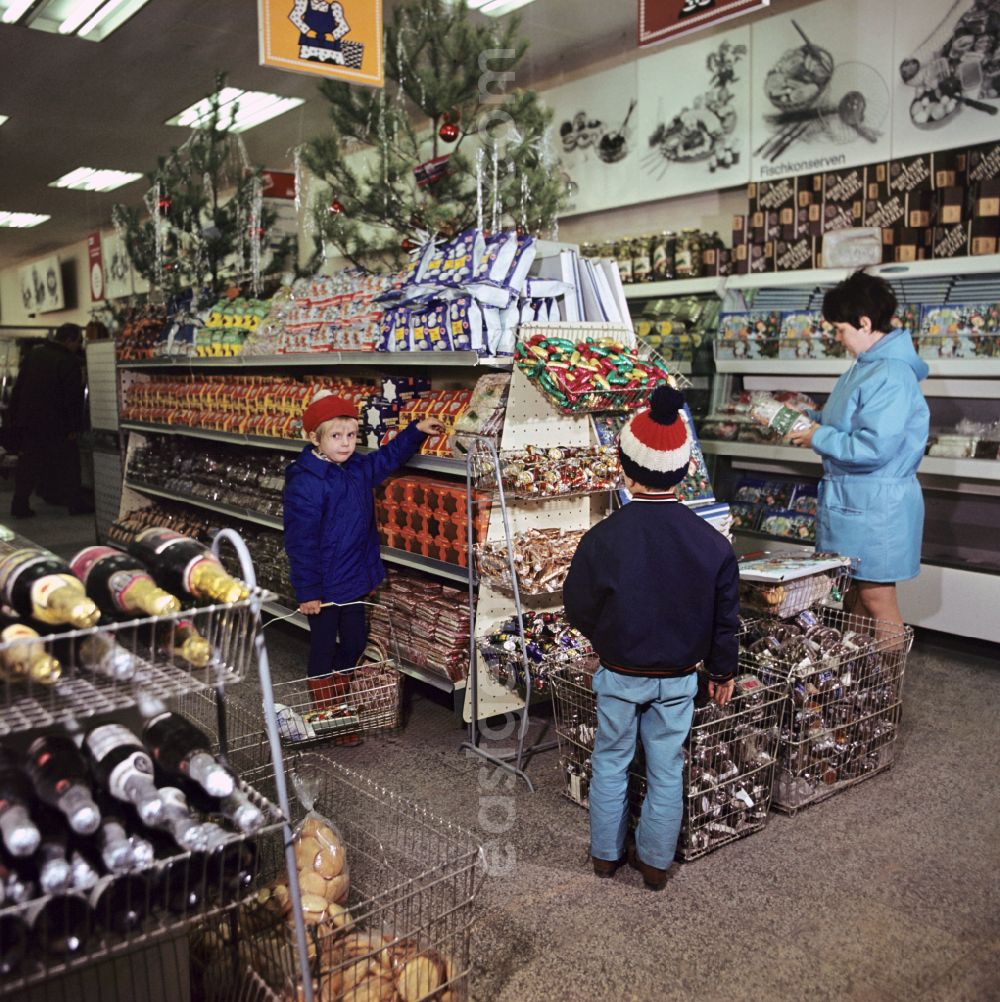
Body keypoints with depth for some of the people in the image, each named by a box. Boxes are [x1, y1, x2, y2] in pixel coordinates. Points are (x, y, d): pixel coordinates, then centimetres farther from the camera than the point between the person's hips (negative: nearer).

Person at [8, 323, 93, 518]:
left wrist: (15, 418, 17)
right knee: (68, 464, 6)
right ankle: (76, 503, 10)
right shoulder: (69, 361, -14)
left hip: (26, 420, 6)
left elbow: (17, 389, 13)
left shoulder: (33, 354, 9)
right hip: (55, 423, -6)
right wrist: (75, 427, -14)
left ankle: (20, 506, 12)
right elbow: (74, 398, -18)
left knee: (28, 464, 12)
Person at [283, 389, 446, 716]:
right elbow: (300, 542, -21)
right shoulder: (305, 483, -23)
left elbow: (389, 457, 21)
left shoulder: (358, 469, 0)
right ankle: (325, 708, 30)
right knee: (323, 648, 10)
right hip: (324, 587, -7)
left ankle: (343, 696, 42)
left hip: (355, 581, 8)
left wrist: (416, 431, 12)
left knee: (354, 643, 21)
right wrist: (307, 592, -19)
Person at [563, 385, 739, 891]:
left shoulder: (601, 540, -23)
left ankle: (606, 853, 35)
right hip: (679, 679, 2)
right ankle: (655, 862, 33)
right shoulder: (713, 544, -16)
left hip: (619, 676, -1)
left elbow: (578, 611, -8)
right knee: (666, 770, 18)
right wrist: (722, 672, 13)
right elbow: (725, 620, -4)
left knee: (610, 763, 19)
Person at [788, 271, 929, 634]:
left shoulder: (891, 376, -21)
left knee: (875, 597, 0)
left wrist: (819, 438, -16)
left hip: (875, 507, -10)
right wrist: (812, 420, 5)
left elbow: (873, 448, -27)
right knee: (850, 593, 17)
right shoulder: (867, 366, 9)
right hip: (849, 497, 10)